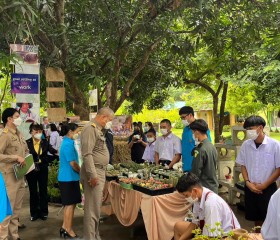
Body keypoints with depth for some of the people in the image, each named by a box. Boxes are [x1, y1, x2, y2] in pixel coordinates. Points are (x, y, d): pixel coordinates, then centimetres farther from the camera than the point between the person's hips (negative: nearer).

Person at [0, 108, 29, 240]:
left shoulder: (19, 134, 11)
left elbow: (26, 150, 22)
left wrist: (26, 159, 4)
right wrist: (16, 157, -21)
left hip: (20, 175, 8)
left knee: (16, 208, 16)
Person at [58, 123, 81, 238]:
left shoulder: (66, 142, 13)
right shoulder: (68, 144, -19)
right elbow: (73, 164, -21)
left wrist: (79, 172, 16)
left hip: (67, 177, 10)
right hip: (69, 178, -10)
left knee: (68, 204, 16)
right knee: (70, 204, -1)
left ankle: (65, 227, 25)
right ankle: (68, 231, 9)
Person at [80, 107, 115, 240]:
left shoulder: (98, 129, 16)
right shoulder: (90, 128, -15)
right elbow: (87, 154, -22)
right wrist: (93, 175, -24)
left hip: (99, 172, 10)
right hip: (93, 173, -10)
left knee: (96, 206, 17)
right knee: (92, 208, -4)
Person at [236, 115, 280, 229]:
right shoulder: (246, 145, -2)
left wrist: (264, 185, -10)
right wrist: (248, 182, -4)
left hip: (268, 189, -3)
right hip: (250, 188, 4)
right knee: (256, 218, 15)